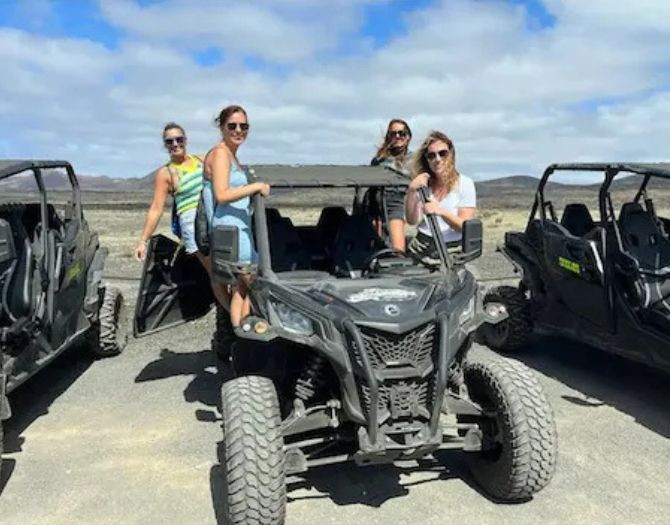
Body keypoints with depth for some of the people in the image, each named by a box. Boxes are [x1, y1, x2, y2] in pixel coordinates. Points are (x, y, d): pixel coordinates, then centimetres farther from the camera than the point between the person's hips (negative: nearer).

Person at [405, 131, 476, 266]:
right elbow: (412, 220, -1)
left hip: (452, 248, -2)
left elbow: (465, 226, -7)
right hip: (422, 245, 2)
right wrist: (411, 191, -16)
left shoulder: (465, 184, 0)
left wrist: (442, 212, -26)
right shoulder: (423, 183, 9)